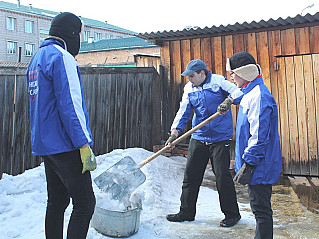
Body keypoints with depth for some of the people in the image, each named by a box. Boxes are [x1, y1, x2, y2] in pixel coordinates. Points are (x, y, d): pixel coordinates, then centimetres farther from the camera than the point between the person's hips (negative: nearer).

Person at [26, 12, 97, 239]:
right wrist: (84, 145, -20)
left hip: (44, 144, 10)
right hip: (65, 145, -10)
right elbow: (69, 106, -20)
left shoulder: (37, 58, 18)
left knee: (57, 202, 16)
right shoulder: (61, 57, -12)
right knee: (85, 203, -5)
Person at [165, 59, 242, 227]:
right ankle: (186, 212, 24)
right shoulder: (189, 89, 8)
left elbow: (237, 91, -11)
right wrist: (175, 131, -12)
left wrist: (229, 100, -32)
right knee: (190, 176, 9)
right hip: (198, 138, 5)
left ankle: (232, 214, 16)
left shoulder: (218, 81, -4)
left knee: (222, 176, -2)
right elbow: (183, 111, 2)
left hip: (220, 138, -5)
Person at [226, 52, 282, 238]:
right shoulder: (250, 93, 13)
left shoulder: (258, 96, -21)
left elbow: (259, 136, -24)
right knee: (260, 208, 19)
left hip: (260, 167, -10)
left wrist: (248, 164, -22)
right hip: (258, 166, 10)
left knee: (261, 209, 1)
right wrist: (244, 161, 23)